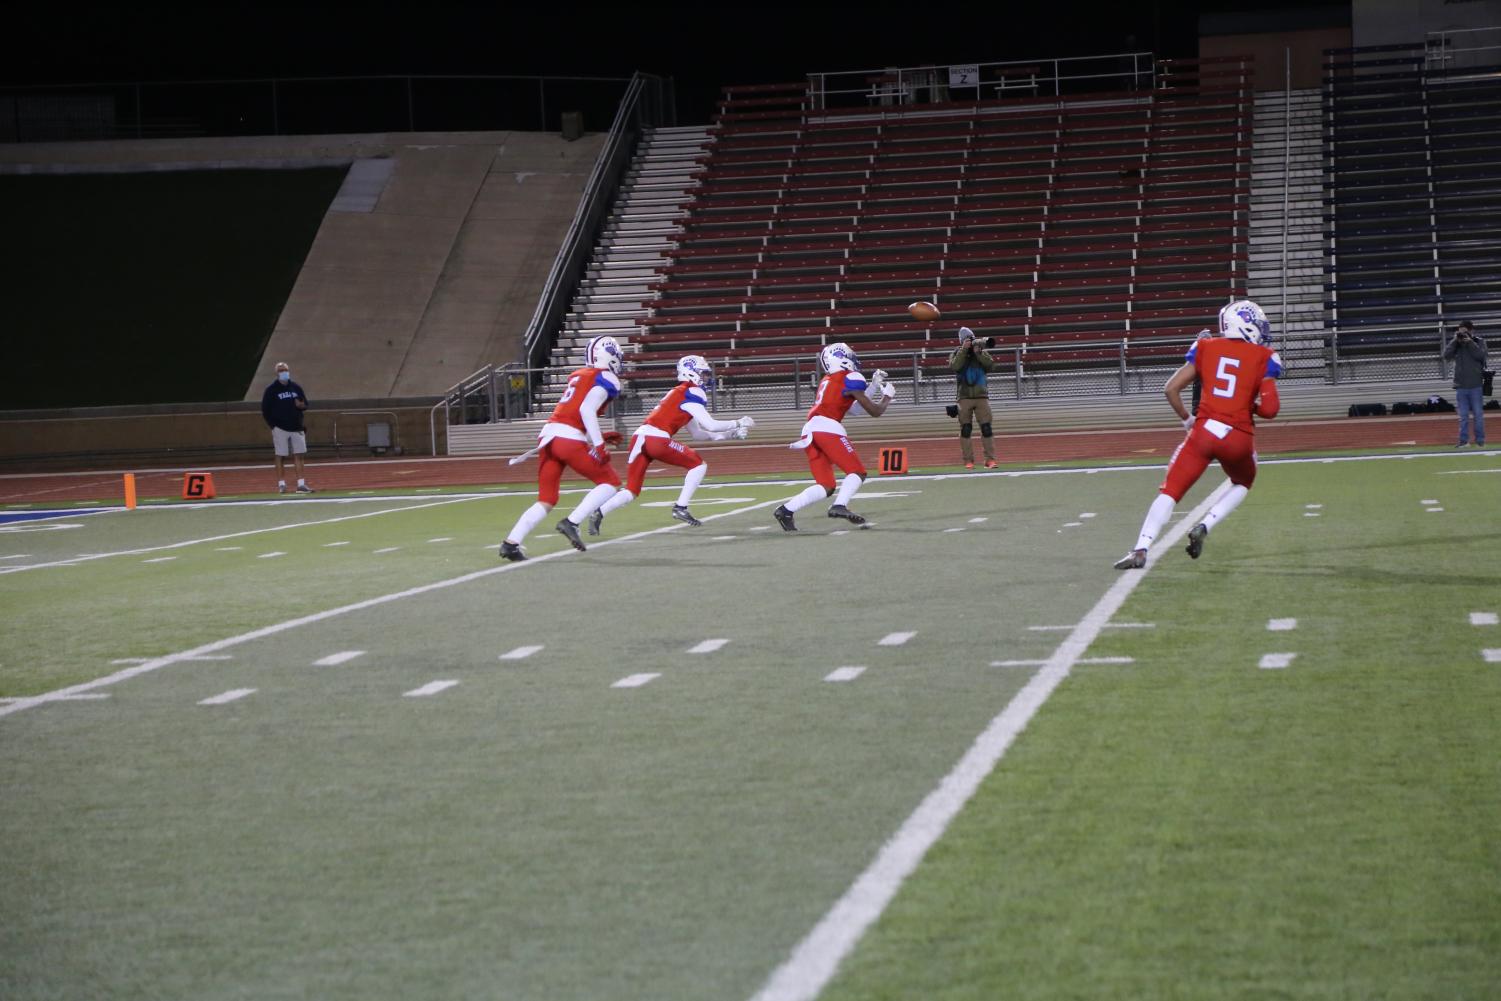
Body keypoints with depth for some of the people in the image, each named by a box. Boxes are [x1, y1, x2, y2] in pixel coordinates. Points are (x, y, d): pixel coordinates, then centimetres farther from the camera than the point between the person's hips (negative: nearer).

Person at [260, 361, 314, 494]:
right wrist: (273, 426, -7)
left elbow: (305, 404, 17)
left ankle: (301, 484, 1)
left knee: (298, 456, 1)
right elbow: (265, 411, -1)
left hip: (296, 428, 4)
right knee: (280, 457, -3)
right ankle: (281, 484, 1)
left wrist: (301, 405, -7)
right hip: (280, 428, -4)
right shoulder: (271, 390, -1)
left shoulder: (296, 388, 11)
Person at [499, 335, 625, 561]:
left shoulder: (577, 376, 25)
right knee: (610, 482, 7)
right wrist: (598, 444, -15)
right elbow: (587, 410, -13)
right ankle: (572, 523, -6)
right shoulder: (607, 379, 1)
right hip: (569, 440, -7)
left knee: (546, 500, 12)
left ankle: (511, 543, 0)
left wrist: (598, 437, 29)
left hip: (548, 435, 7)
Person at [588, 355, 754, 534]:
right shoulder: (692, 392, 2)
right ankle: (681, 507, 4)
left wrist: (731, 434, 30)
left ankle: (599, 513, -11)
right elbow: (710, 426, -3)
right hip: (657, 440, -8)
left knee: (631, 492, 10)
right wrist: (738, 424, 10)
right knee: (699, 465, 9)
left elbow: (699, 434, 32)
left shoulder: (679, 393, 30)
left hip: (639, 438, 8)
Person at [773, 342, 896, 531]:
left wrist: (874, 385, 34)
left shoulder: (828, 380, 27)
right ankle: (839, 506, -22)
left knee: (825, 486, 8)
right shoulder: (851, 378, 3)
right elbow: (874, 411, 5)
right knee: (857, 472, -1)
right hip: (827, 427, -8)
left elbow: (856, 405, 35)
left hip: (810, 429, 8)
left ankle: (786, 510, -5)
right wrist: (887, 396, 23)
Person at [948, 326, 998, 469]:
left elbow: (991, 366, -6)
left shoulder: (982, 352, 10)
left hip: (981, 396, 1)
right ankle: (968, 460, 2)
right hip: (964, 397, -1)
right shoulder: (957, 353, 7)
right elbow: (954, 366, -13)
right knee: (965, 429, -1)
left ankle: (990, 459, -5)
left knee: (986, 428, -5)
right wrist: (963, 350, -16)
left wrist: (979, 353, -12)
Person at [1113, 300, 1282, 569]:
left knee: (1170, 492, 4)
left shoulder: (1206, 348, 9)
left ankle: (1140, 550, -11)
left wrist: (1186, 419, 19)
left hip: (1204, 430, 1)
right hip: (1239, 436, -1)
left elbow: (1171, 389, 6)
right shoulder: (1263, 358, 3)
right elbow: (1269, 409, -6)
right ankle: (1203, 527, 7)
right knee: (1242, 484, 29)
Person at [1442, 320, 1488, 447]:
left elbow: (1480, 355, -15)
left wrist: (1469, 342, -16)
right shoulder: (1455, 344, 8)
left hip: (1475, 385, -2)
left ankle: (1480, 440, 7)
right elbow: (1446, 356, -6)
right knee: (1463, 416, 5)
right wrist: (1455, 340, -11)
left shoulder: (1479, 342, 2)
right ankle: (1463, 440, 8)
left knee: (1478, 414, 1)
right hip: (1460, 386, 2)